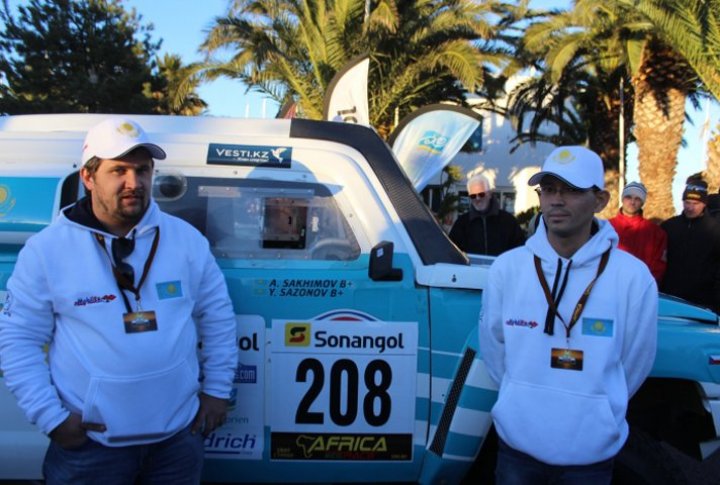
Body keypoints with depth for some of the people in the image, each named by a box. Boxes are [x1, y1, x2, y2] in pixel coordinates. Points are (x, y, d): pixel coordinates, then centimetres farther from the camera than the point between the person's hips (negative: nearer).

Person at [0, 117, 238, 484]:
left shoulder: (186, 239, -2)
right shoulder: (46, 249, -8)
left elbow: (217, 315, 6)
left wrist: (217, 389, 5)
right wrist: (50, 416, -9)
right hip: (89, 444, -2)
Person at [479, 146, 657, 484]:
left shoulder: (633, 278, -13)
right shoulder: (506, 268, -8)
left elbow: (634, 364, -1)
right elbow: (492, 347, 3)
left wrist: (592, 410, 8)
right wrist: (525, 401, 7)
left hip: (591, 453, -1)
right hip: (517, 443, 1)